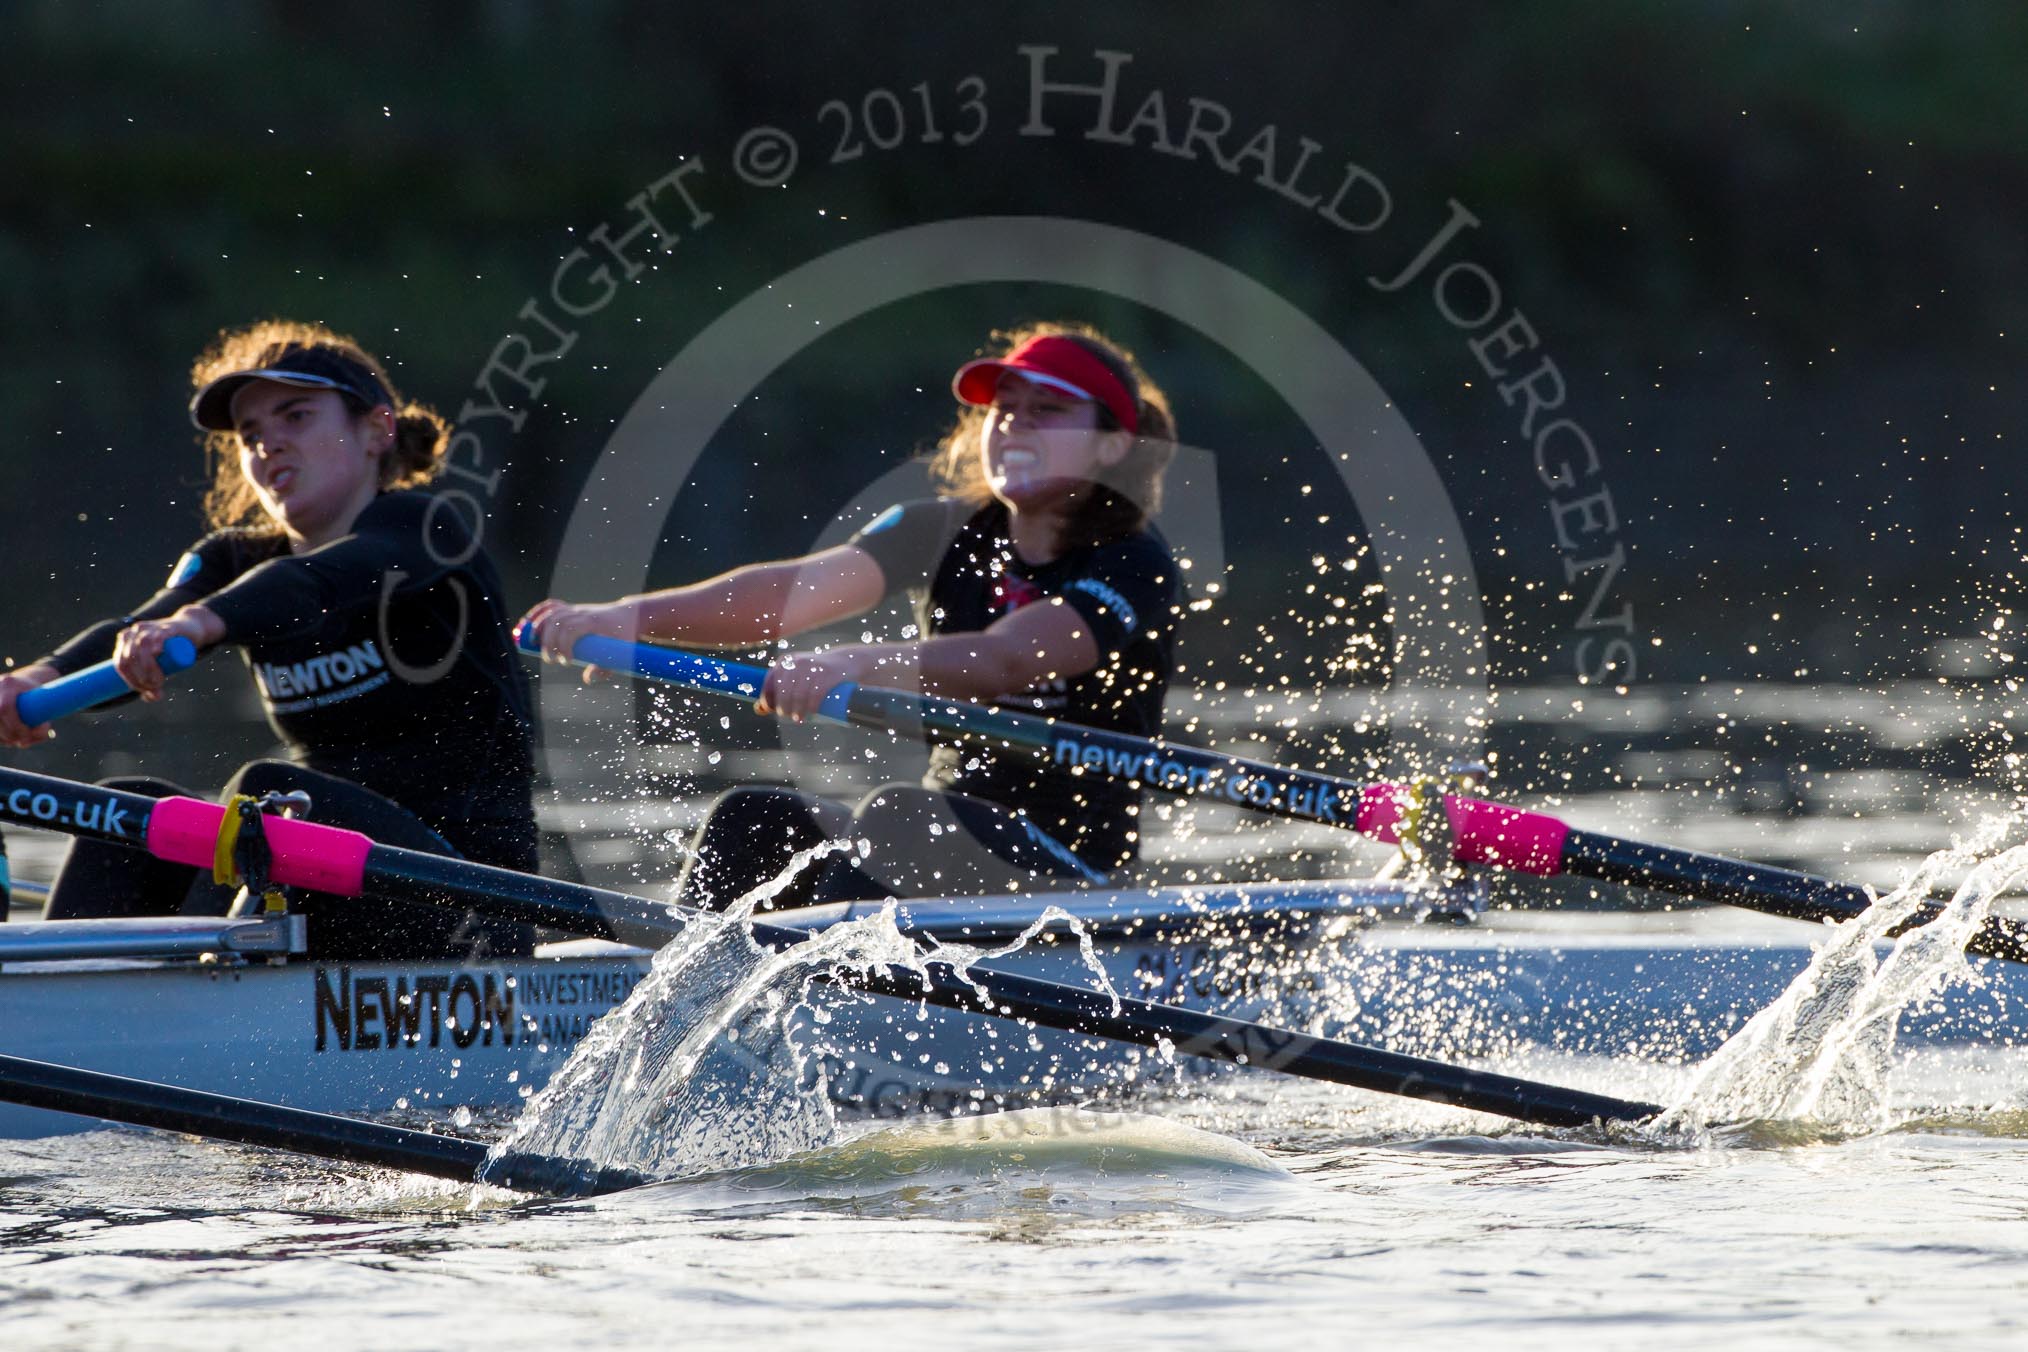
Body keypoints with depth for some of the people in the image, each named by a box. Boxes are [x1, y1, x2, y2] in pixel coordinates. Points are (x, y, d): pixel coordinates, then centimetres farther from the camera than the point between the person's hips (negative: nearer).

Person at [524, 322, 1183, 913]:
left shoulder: (1135, 569, -10)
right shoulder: (947, 533, 8)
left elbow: (1005, 660, -29)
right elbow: (796, 587, -8)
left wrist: (858, 663, -47)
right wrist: (634, 615, -25)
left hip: (1068, 874, -6)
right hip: (947, 837, 6)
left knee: (898, 815, -31)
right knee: (752, 819, -14)